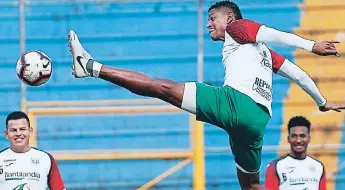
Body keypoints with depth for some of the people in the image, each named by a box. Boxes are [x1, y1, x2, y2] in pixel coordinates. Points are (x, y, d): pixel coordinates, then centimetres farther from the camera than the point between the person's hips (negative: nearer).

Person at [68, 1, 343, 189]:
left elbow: (275, 35, 0)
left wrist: (310, 45, -12)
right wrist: (322, 102, 49)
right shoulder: (263, 52, 36)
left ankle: (92, 67, -21)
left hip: (237, 100, -8)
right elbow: (298, 74, 37)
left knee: (162, 88, -14)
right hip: (259, 118, 8)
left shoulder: (237, 27, 14)